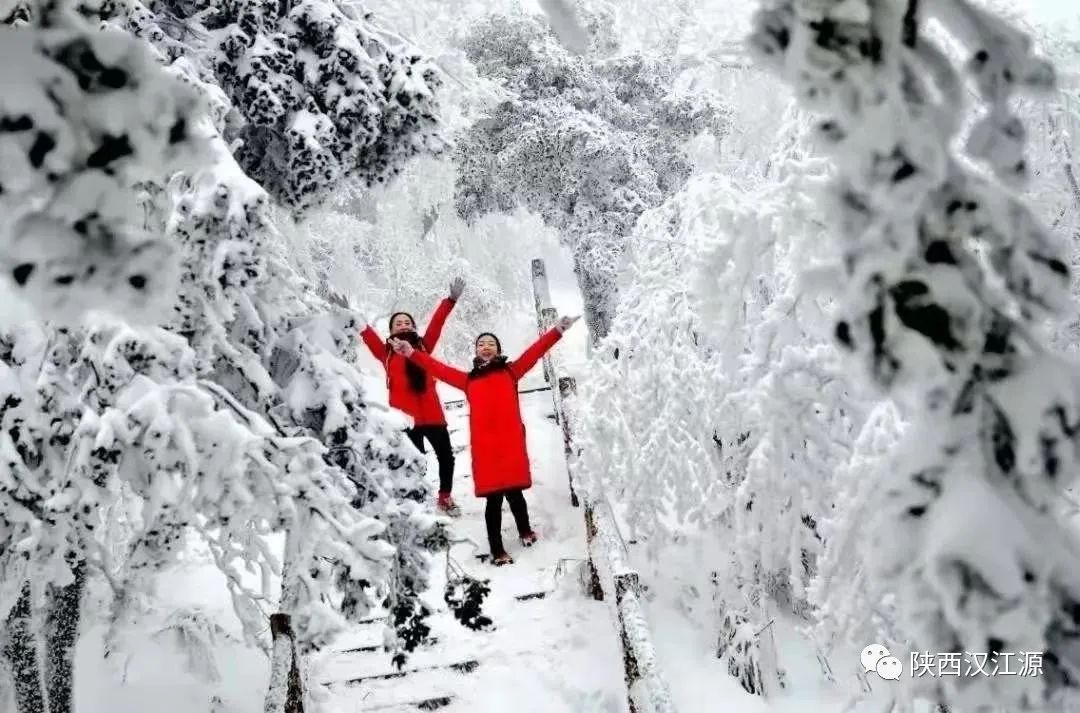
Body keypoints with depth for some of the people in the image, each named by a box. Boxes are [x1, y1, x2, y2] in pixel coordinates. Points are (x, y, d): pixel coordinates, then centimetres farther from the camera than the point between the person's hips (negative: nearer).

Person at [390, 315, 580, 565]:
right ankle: (497, 551, 10)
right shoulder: (469, 380, 17)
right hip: (484, 445, 1)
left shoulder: (510, 371, 14)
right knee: (493, 498, 1)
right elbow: (439, 368, 19)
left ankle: (525, 531, 31)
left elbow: (535, 352, 8)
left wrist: (558, 330, 1)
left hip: (511, 442, -1)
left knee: (514, 492, 2)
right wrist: (411, 353, 16)